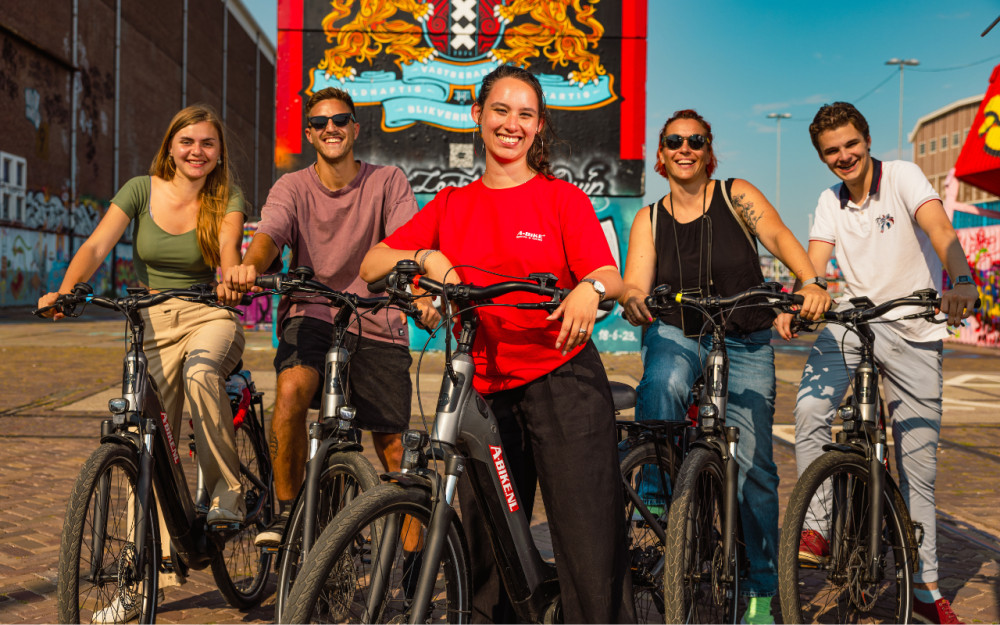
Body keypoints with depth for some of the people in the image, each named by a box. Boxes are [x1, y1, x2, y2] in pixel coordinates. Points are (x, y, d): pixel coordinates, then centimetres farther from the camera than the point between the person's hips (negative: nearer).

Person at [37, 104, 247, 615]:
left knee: (200, 369, -37)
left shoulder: (227, 199, -1)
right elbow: (96, 246, -9)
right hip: (152, 323, 2)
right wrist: (64, 290, -27)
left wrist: (232, 278, -42)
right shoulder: (141, 190, 2)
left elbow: (228, 249, -19)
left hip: (210, 316, -2)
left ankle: (228, 491, -21)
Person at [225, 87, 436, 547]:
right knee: (291, 390, -31)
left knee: (394, 448, 0)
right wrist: (249, 264, -42)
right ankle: (287, 510, -11)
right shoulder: (293, 187, 2)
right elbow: (269, 233, -17)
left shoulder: (388, 183, 1)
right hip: (311, 315, 0)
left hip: (377, 324, 0)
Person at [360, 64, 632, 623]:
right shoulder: (452, 205, 13)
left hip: (561, 380, -3)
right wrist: (426, 257, -13)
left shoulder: (562, 198, 4)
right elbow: (371, 266, 6)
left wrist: (589, 289, -30)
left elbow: (611, 277, -7)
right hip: (484, 391, 3)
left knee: (590, 545, -8)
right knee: (488, 552, 8)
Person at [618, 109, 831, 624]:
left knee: (752, 464, -7)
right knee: (660, 387, -36)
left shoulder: (736, 195, -1)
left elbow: (778, 237, -16)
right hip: (674, 334, 1)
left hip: (743, 344, -1)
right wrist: (632, 301, -32)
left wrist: (811, 282, -36)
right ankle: (654, 498, -20)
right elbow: (635, 283, -7)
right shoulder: (649, 219, 4)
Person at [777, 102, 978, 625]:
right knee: (810, 409, -26)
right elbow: (814, 263, -5)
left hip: (913, 331, -2)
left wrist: (960, 280, -43)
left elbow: (939, 229, -23)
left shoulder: (902, 176, -6)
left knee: (918, 463, 4)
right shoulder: (830, 202, 6)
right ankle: (817, 525, -9)